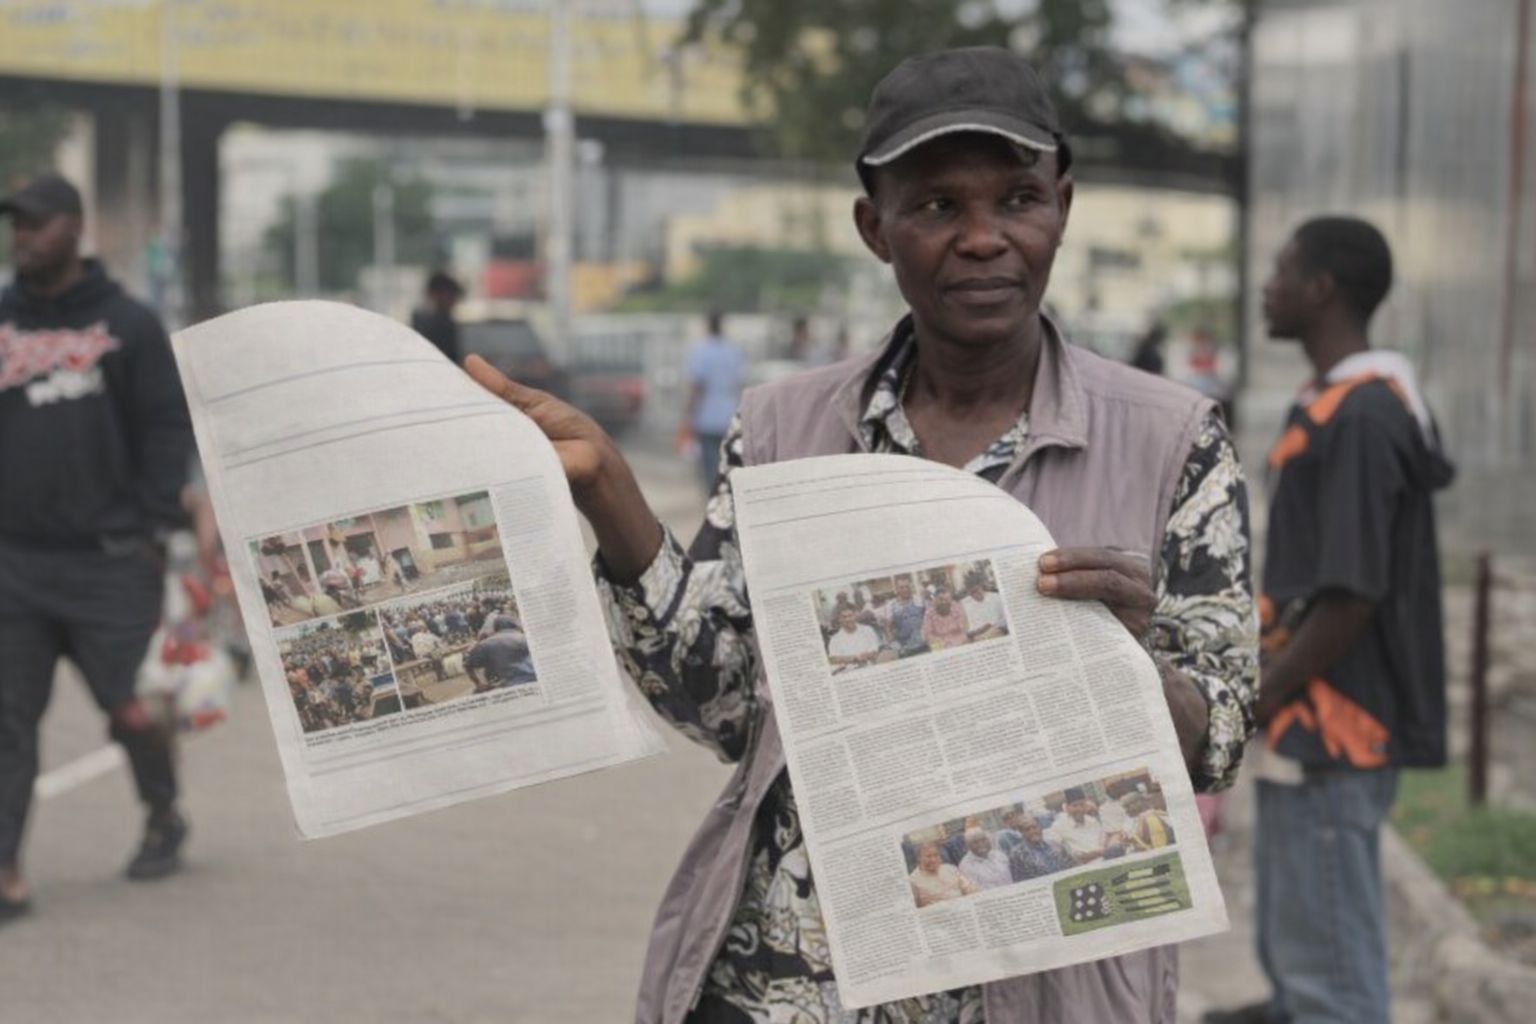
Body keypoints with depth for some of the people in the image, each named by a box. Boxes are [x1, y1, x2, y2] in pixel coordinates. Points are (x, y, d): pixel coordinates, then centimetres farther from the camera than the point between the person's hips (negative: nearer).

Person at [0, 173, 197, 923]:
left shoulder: (128, 325, 0)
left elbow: (167, 430, -1)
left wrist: (152, 529, -8)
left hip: (108, 559, -3)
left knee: (127, 703, 6)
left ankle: (164, 818, 32)